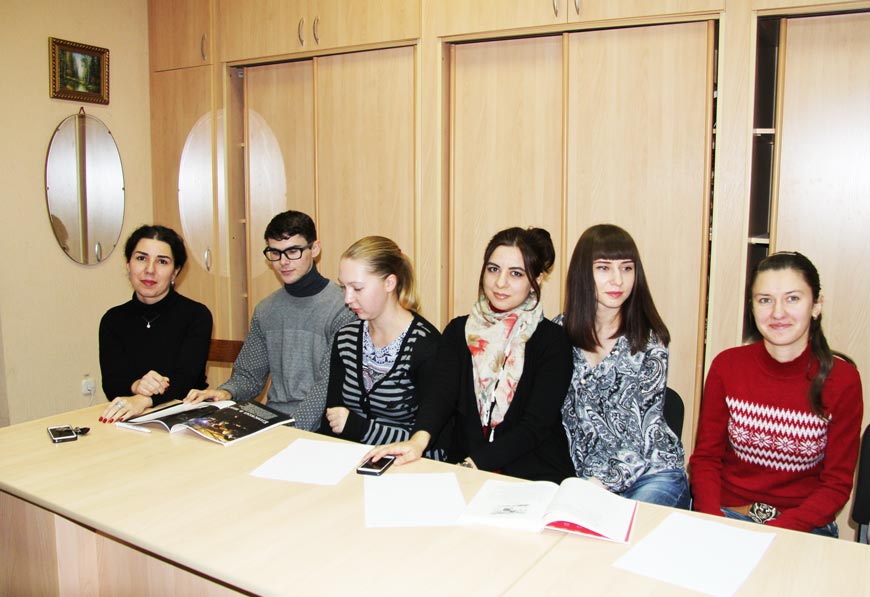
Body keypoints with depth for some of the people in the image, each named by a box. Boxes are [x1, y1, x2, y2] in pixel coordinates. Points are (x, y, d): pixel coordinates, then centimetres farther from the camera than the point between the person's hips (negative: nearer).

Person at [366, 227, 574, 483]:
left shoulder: (552, 340, -3)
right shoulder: (458, 330, 7)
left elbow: (536, 425, -10)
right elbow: (441, 390, -9)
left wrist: (473, 464, -20)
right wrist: (420, 439, -30)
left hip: (535, 477, -2)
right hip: (460, 468, 2)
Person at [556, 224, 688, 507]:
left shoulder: (650, 341, -4)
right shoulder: (562, 331, 2)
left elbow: (644, 428, -8)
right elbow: (556, 413, 5)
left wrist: (601, 483, -18)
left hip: (652, 474, -1)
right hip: (583, 476, 2)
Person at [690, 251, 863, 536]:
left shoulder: (842, 380, -5)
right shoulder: (727, 366, -2)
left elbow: (837, 484, -3)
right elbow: (706, 457, 3)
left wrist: (775, 532, -17)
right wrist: (713, 523, -14)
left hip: (803, 527, -1)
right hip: (727, 515, 1)